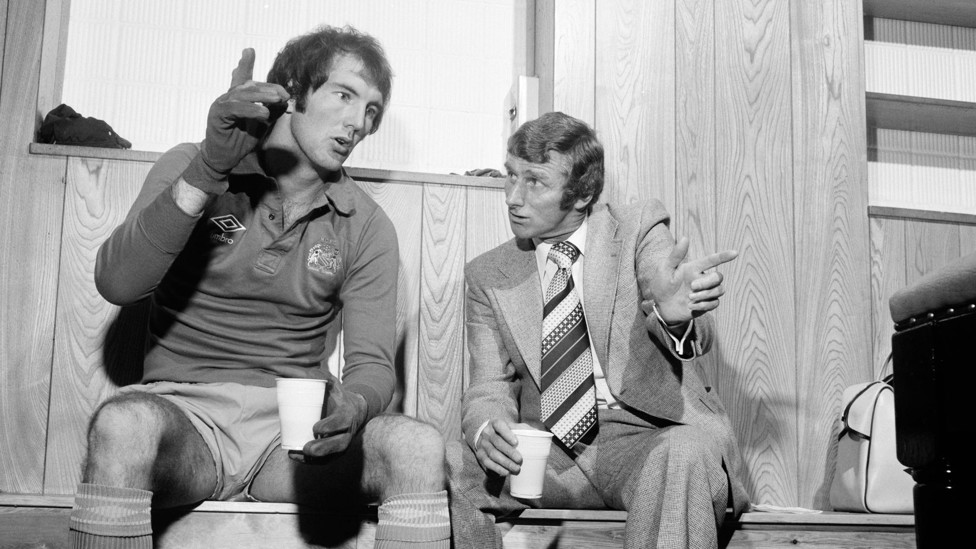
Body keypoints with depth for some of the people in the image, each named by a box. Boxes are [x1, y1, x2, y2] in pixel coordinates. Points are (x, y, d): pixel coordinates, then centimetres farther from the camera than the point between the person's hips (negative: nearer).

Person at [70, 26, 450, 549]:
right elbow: (116, 284, -13)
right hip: (186, 413, -1)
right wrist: (207, 173, -25)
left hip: (294, 432, 2)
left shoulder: (367, 229, 8)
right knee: (124, 424, -36)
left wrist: (353, 405, -25)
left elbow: (371, 363, 1)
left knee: (419, 446, -27)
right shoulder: (188, 168, 3)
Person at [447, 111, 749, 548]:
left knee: (683, 456, -36)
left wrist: (676, 316, -41)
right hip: (548, 449, 3)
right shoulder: (488, 275, 9)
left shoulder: (639, 230, 1)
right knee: (445, 465, -23)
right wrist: (486, 427, -21)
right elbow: (491, 385, 5)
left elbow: (696, 339, -15)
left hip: (648, 436, -2)